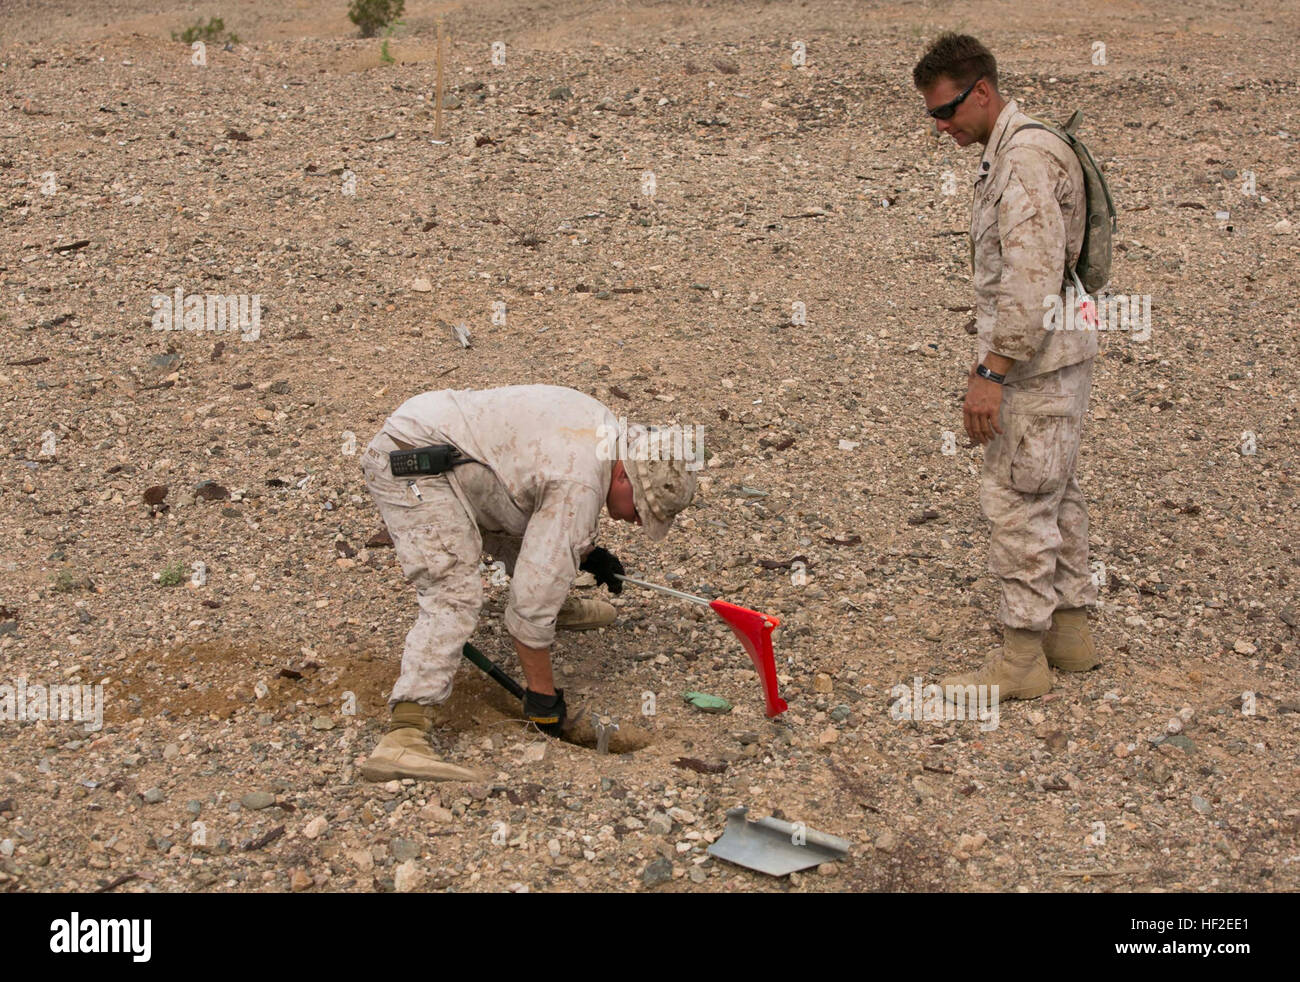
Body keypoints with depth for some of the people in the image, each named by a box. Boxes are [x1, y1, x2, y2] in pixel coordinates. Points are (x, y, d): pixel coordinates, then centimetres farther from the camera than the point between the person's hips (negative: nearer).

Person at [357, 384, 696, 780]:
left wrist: (588, 552, 27)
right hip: (412, 466, -10)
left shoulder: (607, 430, 7)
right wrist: (542, 694, -13)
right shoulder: (579, 486, -23)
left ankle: (559, 608, 49)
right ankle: (403, 737, -33)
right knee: (455, 596, -23)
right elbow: (531, 600, -22)